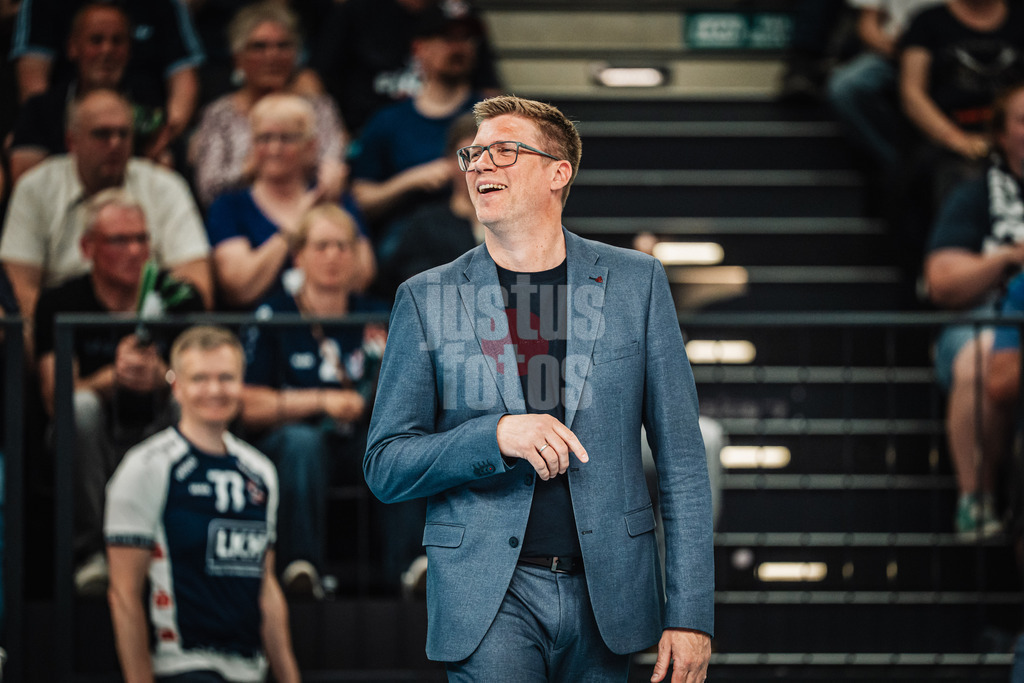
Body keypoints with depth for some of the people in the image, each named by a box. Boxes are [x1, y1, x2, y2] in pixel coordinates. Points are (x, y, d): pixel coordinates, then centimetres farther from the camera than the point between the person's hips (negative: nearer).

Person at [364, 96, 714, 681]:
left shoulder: (636, 282, 5)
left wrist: (690, 613, -2)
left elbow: (681, 458, 5)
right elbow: (385, 467, 3)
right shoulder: (428, 299, 4)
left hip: (604, 590, 1)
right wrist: (497, 435, -15)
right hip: (487, 596, -1)